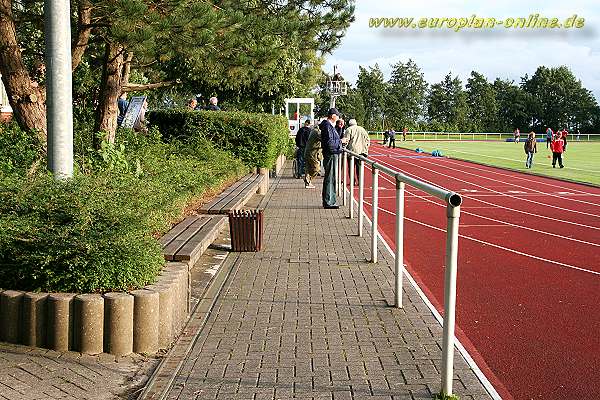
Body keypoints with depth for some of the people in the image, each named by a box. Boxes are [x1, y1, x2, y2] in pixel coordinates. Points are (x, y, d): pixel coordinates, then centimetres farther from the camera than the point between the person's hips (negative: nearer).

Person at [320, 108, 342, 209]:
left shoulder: (330, 125, 15)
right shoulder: (327, 126, -16)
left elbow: (335, 137, 25)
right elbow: (329, 143, -23)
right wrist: (340, 141, -12)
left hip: (333, 155, 11)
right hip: (330, 155, -11)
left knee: (331, 178, 14)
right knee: (330, 178, -6)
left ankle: (330, 201, 22)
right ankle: (328, 202, -2)